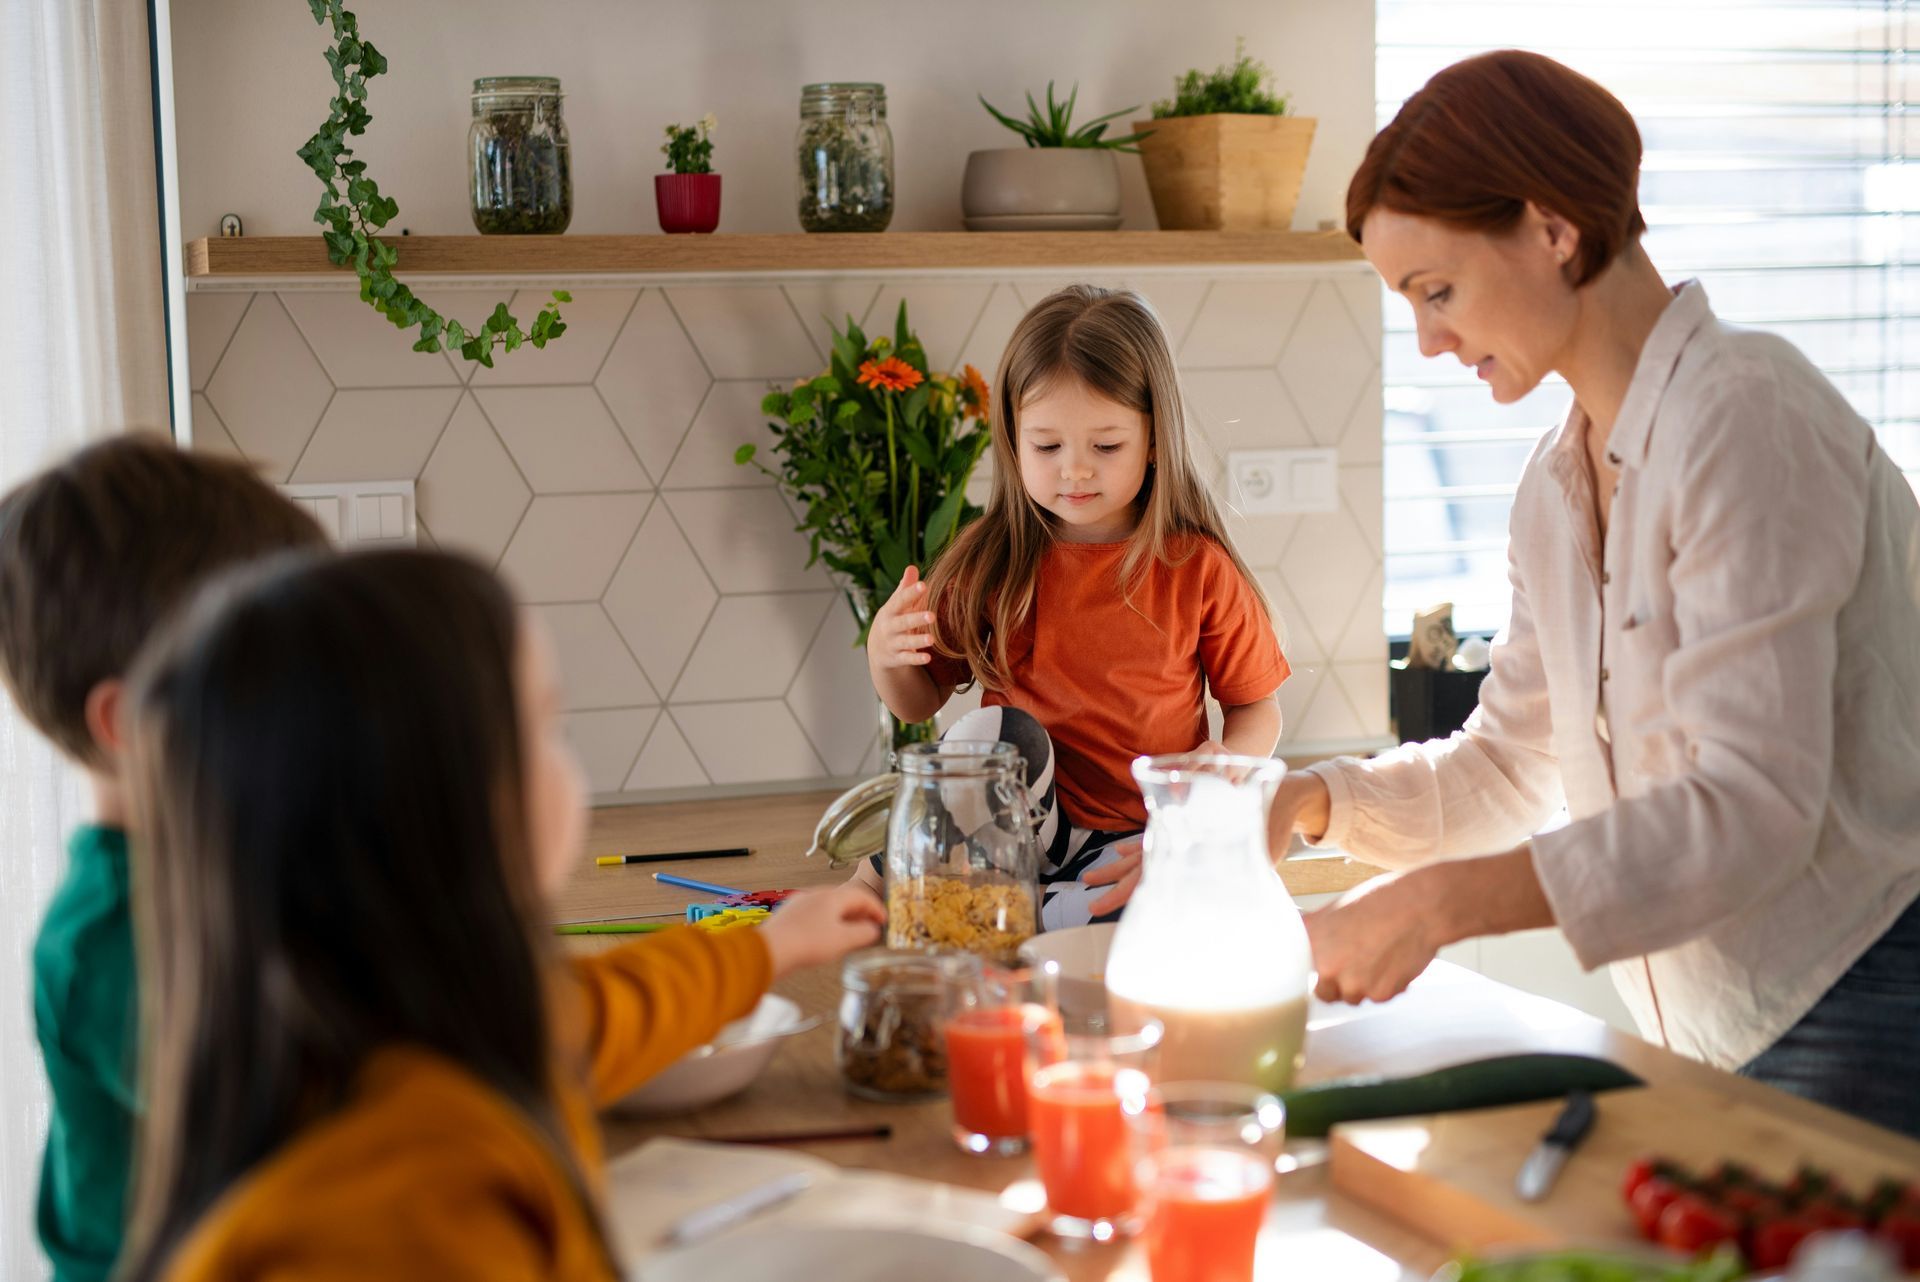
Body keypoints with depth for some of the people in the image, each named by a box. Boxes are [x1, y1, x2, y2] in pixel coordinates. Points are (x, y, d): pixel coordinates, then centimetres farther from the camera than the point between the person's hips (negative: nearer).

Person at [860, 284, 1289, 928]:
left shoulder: (1198, 568, -2)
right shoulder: (989, 563, 0)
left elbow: (1256, 707, 7)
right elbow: (919, 702, 10)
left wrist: (1230, 761, -15)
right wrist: (886, 656, -13)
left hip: (1139, 835, 1)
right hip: (1024, 823, 0)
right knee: (998, 734, -32)